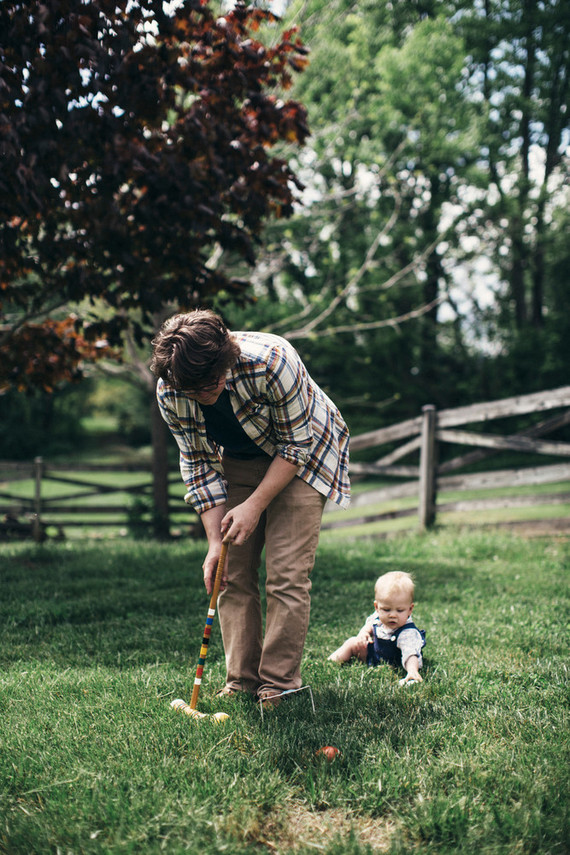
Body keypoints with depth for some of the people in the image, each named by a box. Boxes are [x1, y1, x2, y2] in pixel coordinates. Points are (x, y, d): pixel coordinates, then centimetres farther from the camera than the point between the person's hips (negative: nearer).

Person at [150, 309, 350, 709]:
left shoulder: (272, 361, -36)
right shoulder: (169, 392, -22)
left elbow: (297, 443, -23)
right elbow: (199, 463, -9)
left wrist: (255, 505, -26)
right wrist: (215, 540, -15)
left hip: (301, 457, -4)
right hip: (238, 462, 4)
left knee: (286, 576, -12)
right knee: (232, 575, -2)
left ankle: (279, 687, -5)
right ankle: (241, 682, 6)